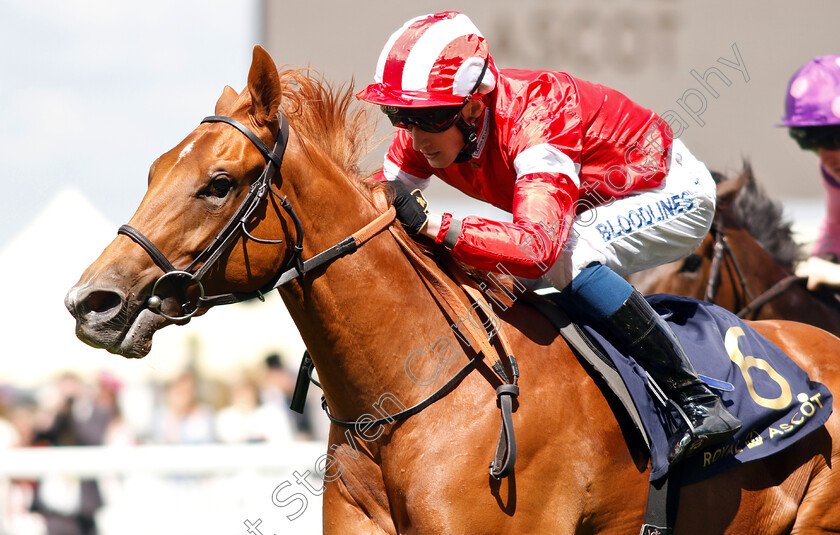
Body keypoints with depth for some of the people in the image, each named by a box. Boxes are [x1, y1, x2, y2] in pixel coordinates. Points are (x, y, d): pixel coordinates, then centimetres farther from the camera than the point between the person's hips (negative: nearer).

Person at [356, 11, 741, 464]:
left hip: (672, 194, -8)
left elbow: (537, 246, -51)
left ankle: (697, 399, -29)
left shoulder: (536, 123, -39)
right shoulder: (424, 134, -15)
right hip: (598, 212, 8)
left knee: (566, 258, -34)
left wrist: (434, 225, -57)